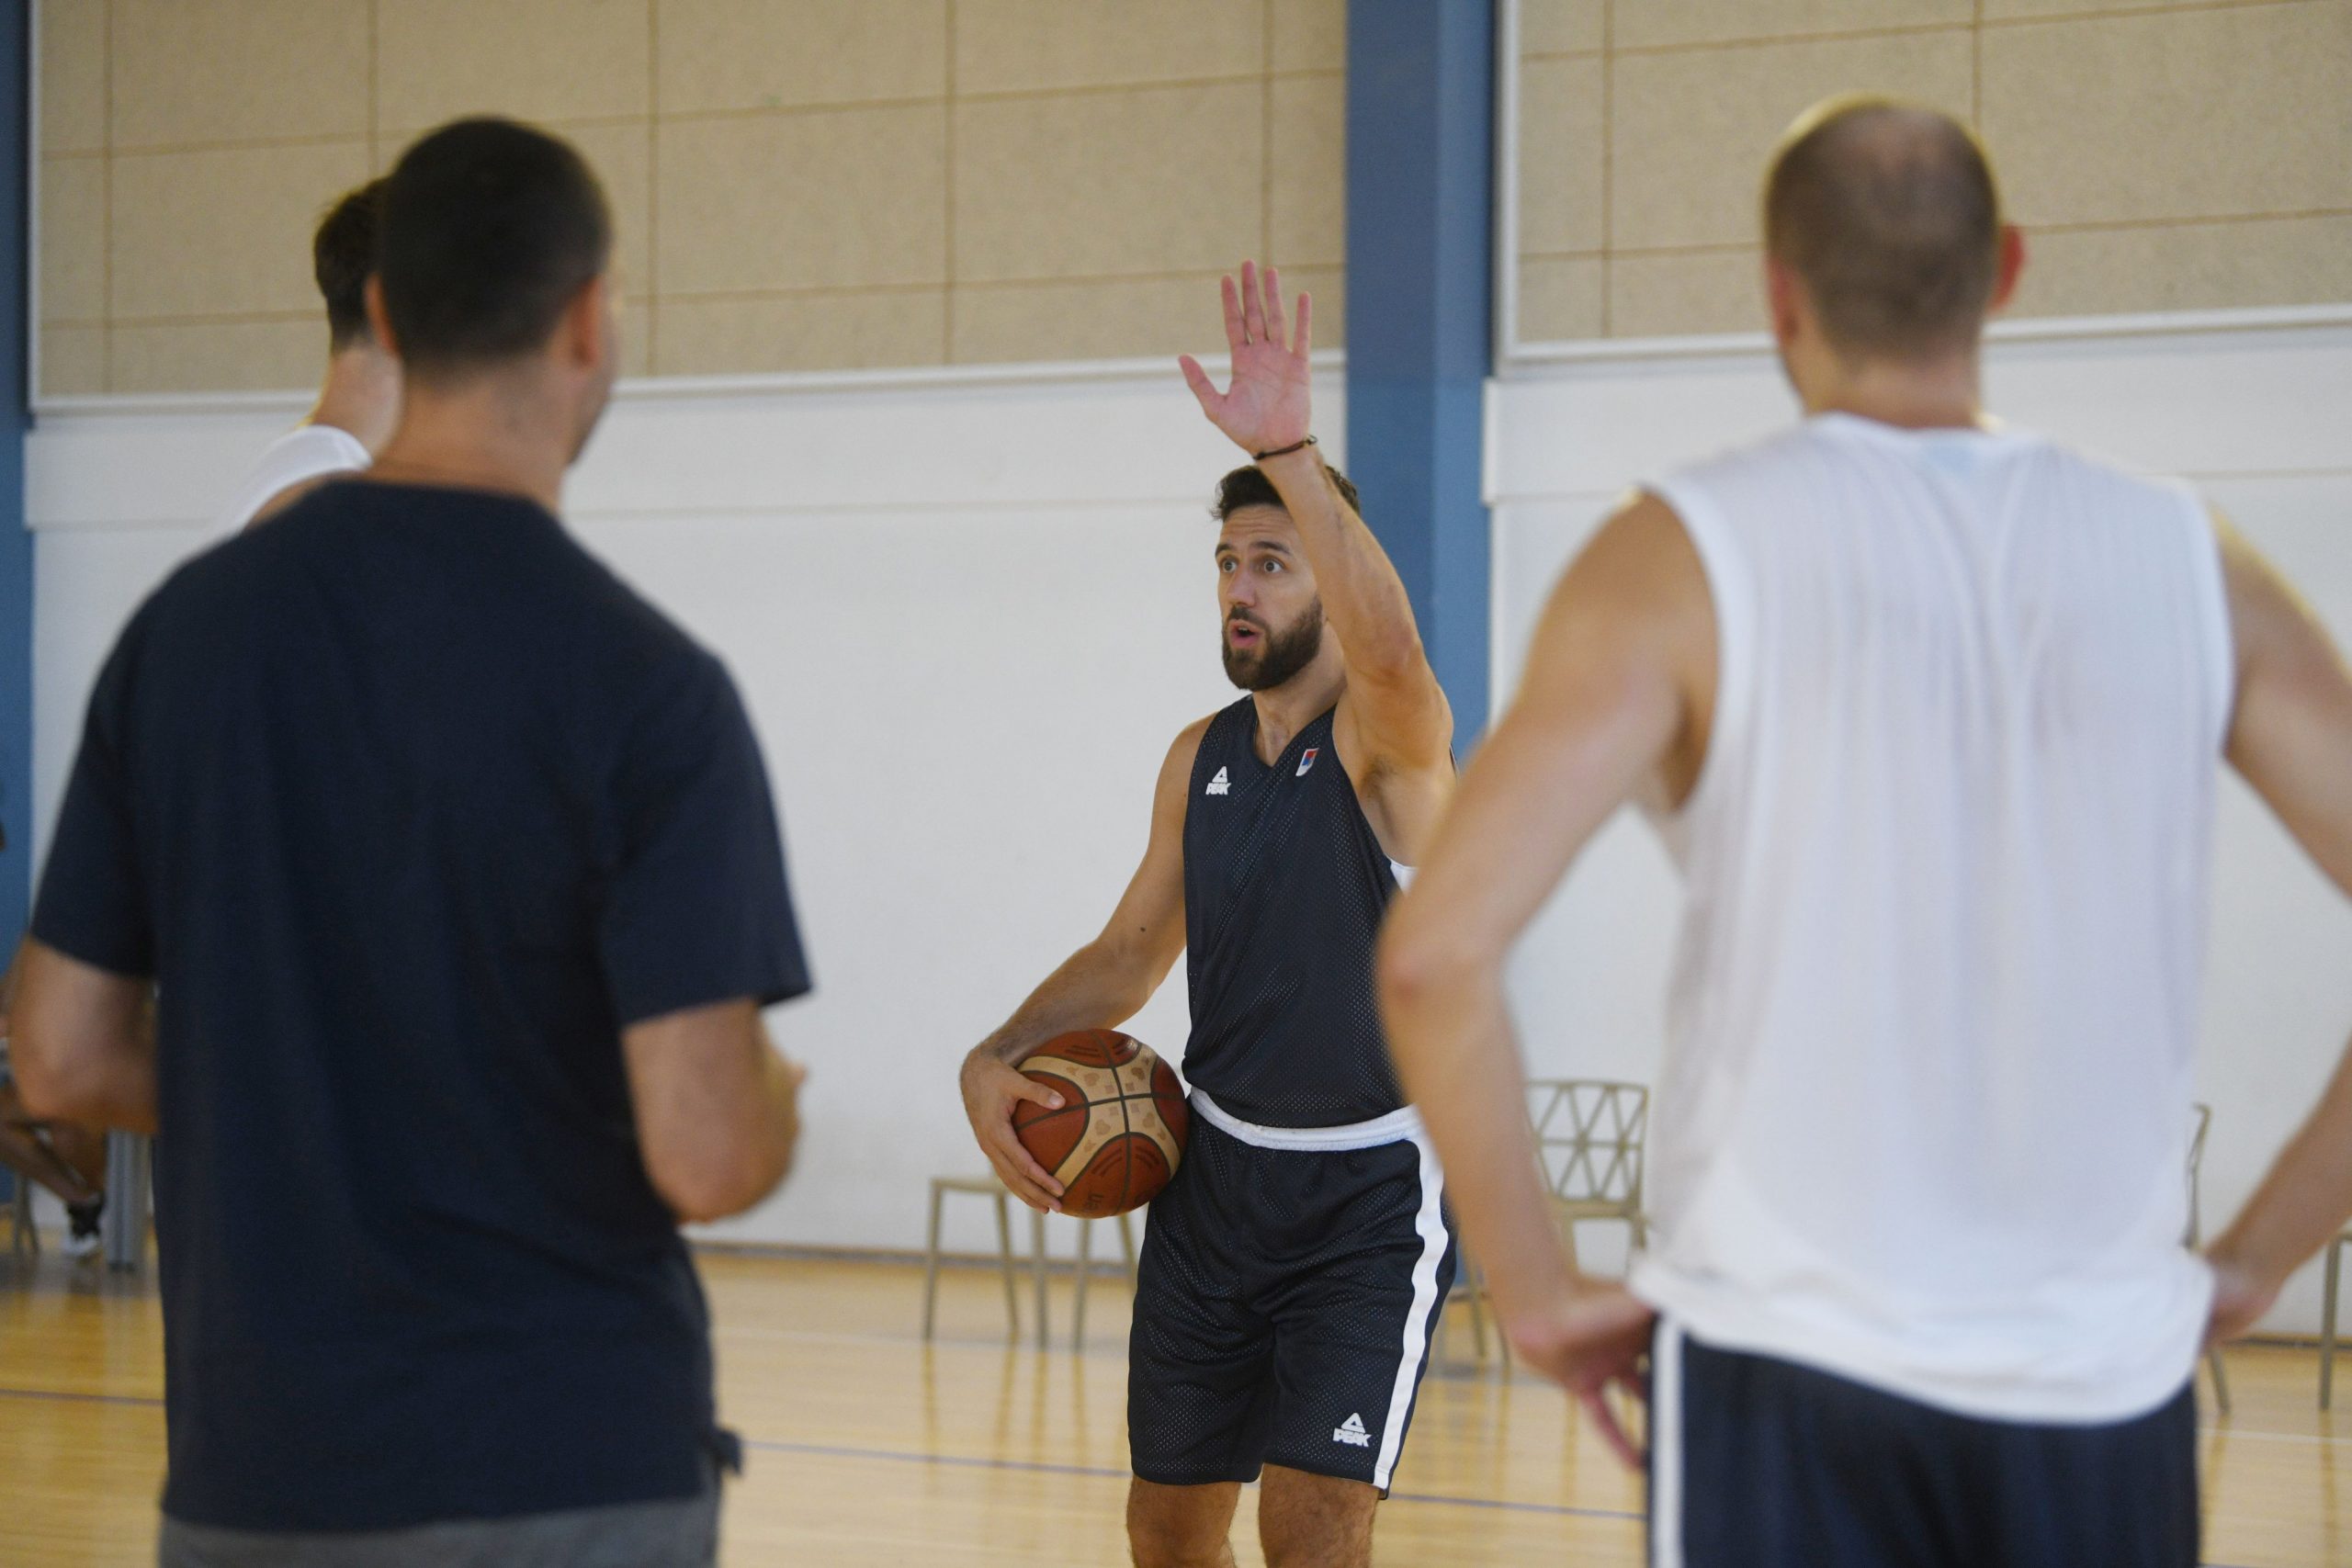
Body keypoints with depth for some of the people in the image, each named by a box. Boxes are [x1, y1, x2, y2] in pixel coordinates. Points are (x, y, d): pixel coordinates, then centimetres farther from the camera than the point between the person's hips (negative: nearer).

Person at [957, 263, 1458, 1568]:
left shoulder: (1388, 741, -14)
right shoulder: (1200, 759, 6)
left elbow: (1389, 648, -38)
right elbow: (1137, 949, 17)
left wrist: (1290, 453, -49)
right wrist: (998, 1057, 0)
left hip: (1367, 1193, -7)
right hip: (1216, 1174, 7)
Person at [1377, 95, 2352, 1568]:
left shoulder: (1686, 558, -4)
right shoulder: (2192, 563, 4)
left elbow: (1437, 951, -14)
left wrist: (1540, 1292, -3)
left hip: (1794, 1367, -3)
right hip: (2114, 1388, 3)